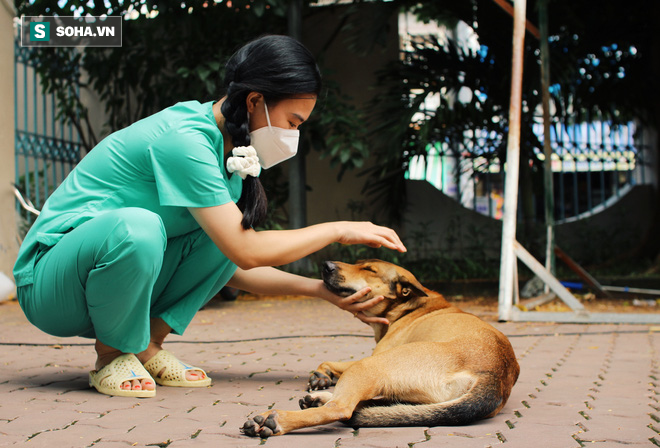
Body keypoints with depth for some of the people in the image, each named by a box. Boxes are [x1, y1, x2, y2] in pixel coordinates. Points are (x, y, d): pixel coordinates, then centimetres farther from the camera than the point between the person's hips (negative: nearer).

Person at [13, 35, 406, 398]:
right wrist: (338, 230, -16)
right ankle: (112, 354, -11)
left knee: (225, 228, -7)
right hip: (47, 282, -8)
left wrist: (321, 289, -5)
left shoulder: (228, 149, 4)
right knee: (137, 227, -38)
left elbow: (231, 265, 4)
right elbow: (244, 252, -26)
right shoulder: (183, 140, -25)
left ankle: (148, 344, -2)